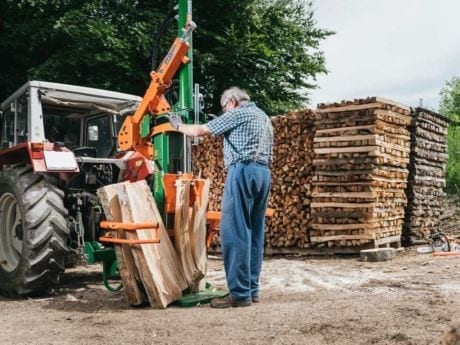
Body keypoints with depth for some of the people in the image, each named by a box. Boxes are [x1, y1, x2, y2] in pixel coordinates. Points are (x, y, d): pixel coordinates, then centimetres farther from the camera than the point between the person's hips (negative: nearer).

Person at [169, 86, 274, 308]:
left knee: (235, 233, -9)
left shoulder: (237, 113, -1)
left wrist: (178, 125, 17)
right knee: (254, 233, 8)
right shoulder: (263, 117, 26)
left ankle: (240, 293, -10)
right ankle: (252, 289, 11)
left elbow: (200, 131, 0)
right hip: (263, 173, 9)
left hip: (244, 171, -9)